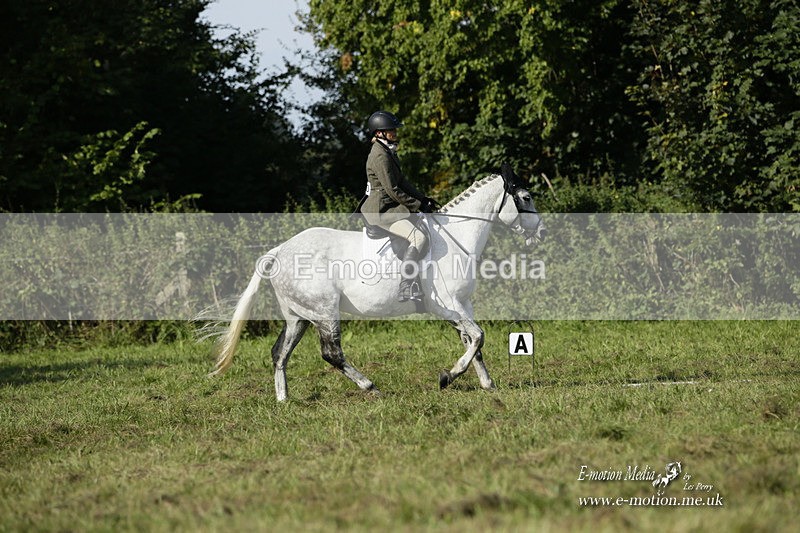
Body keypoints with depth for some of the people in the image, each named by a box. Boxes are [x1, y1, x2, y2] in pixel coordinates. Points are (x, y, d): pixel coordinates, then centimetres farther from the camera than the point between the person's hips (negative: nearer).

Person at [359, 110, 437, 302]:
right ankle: (407, 287, -32)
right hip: (380, 211, -11)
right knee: (418, 237, -24)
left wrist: (422, 199, 12)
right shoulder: (380, 156, -17)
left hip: (389, 207, 11)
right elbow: (392, 191, -19)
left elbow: (402, 182, 21)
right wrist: (417, 205, -12)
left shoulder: (388, 153, 16)